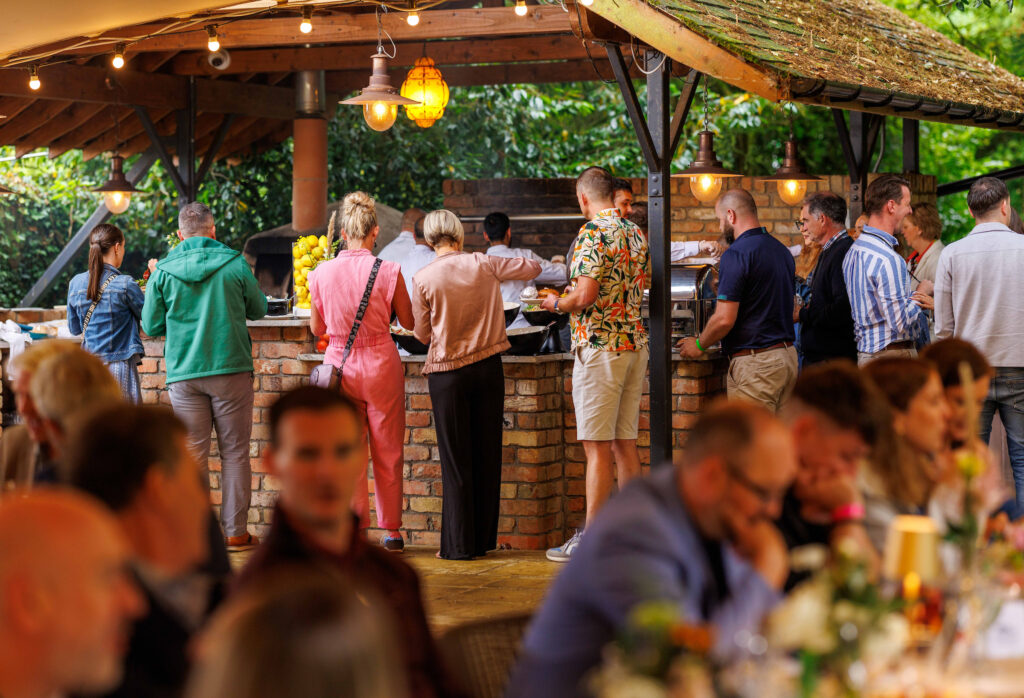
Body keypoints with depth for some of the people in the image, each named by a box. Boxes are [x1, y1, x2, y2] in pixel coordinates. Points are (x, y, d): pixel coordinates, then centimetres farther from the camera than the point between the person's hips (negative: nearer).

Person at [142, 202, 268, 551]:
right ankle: (236, 531, 6)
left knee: (192, 455, 4)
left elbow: (151, 326, 7)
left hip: (184, 374, 1)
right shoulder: (235, 264, -3)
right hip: (231, 370, -1)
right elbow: (259, 309, 10)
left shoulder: (164, 272, 0)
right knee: (235, 453, 5)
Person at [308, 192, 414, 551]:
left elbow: (317, 328, 6)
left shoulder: (322, 273, -6)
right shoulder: (388, 272, -12)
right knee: (388, 451, 11)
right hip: (381, 365, -1)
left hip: (340, 365, 1)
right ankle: (391, 529, 18)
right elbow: (409, 322, 1)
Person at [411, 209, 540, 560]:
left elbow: (422, 333, -1)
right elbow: (532, 268, 11)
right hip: (488, 368, 2)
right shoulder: (483, 265, -3)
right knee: (487, 454, 9)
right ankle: (484, 540, 14)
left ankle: (458, 544, 4)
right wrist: (497, 276, 27)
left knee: (456, 460, 3)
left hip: (448, 373, -2)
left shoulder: (423, 279, -10)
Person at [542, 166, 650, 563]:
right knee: (625, 441, 11)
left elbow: (585, 296, -20)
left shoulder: (593, 232, -13)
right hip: (635, 341, 8)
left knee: (597, 446, -6)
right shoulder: (635, 232, 13)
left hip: (600, 346, -8)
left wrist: (556, 304, 0)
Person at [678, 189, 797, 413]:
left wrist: (699, 345, 0)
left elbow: (724, 319, -18)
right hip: (787, 356, 9)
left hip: (754, 363, -9)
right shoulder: (782, 251, 14)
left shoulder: (737, 254, -14)